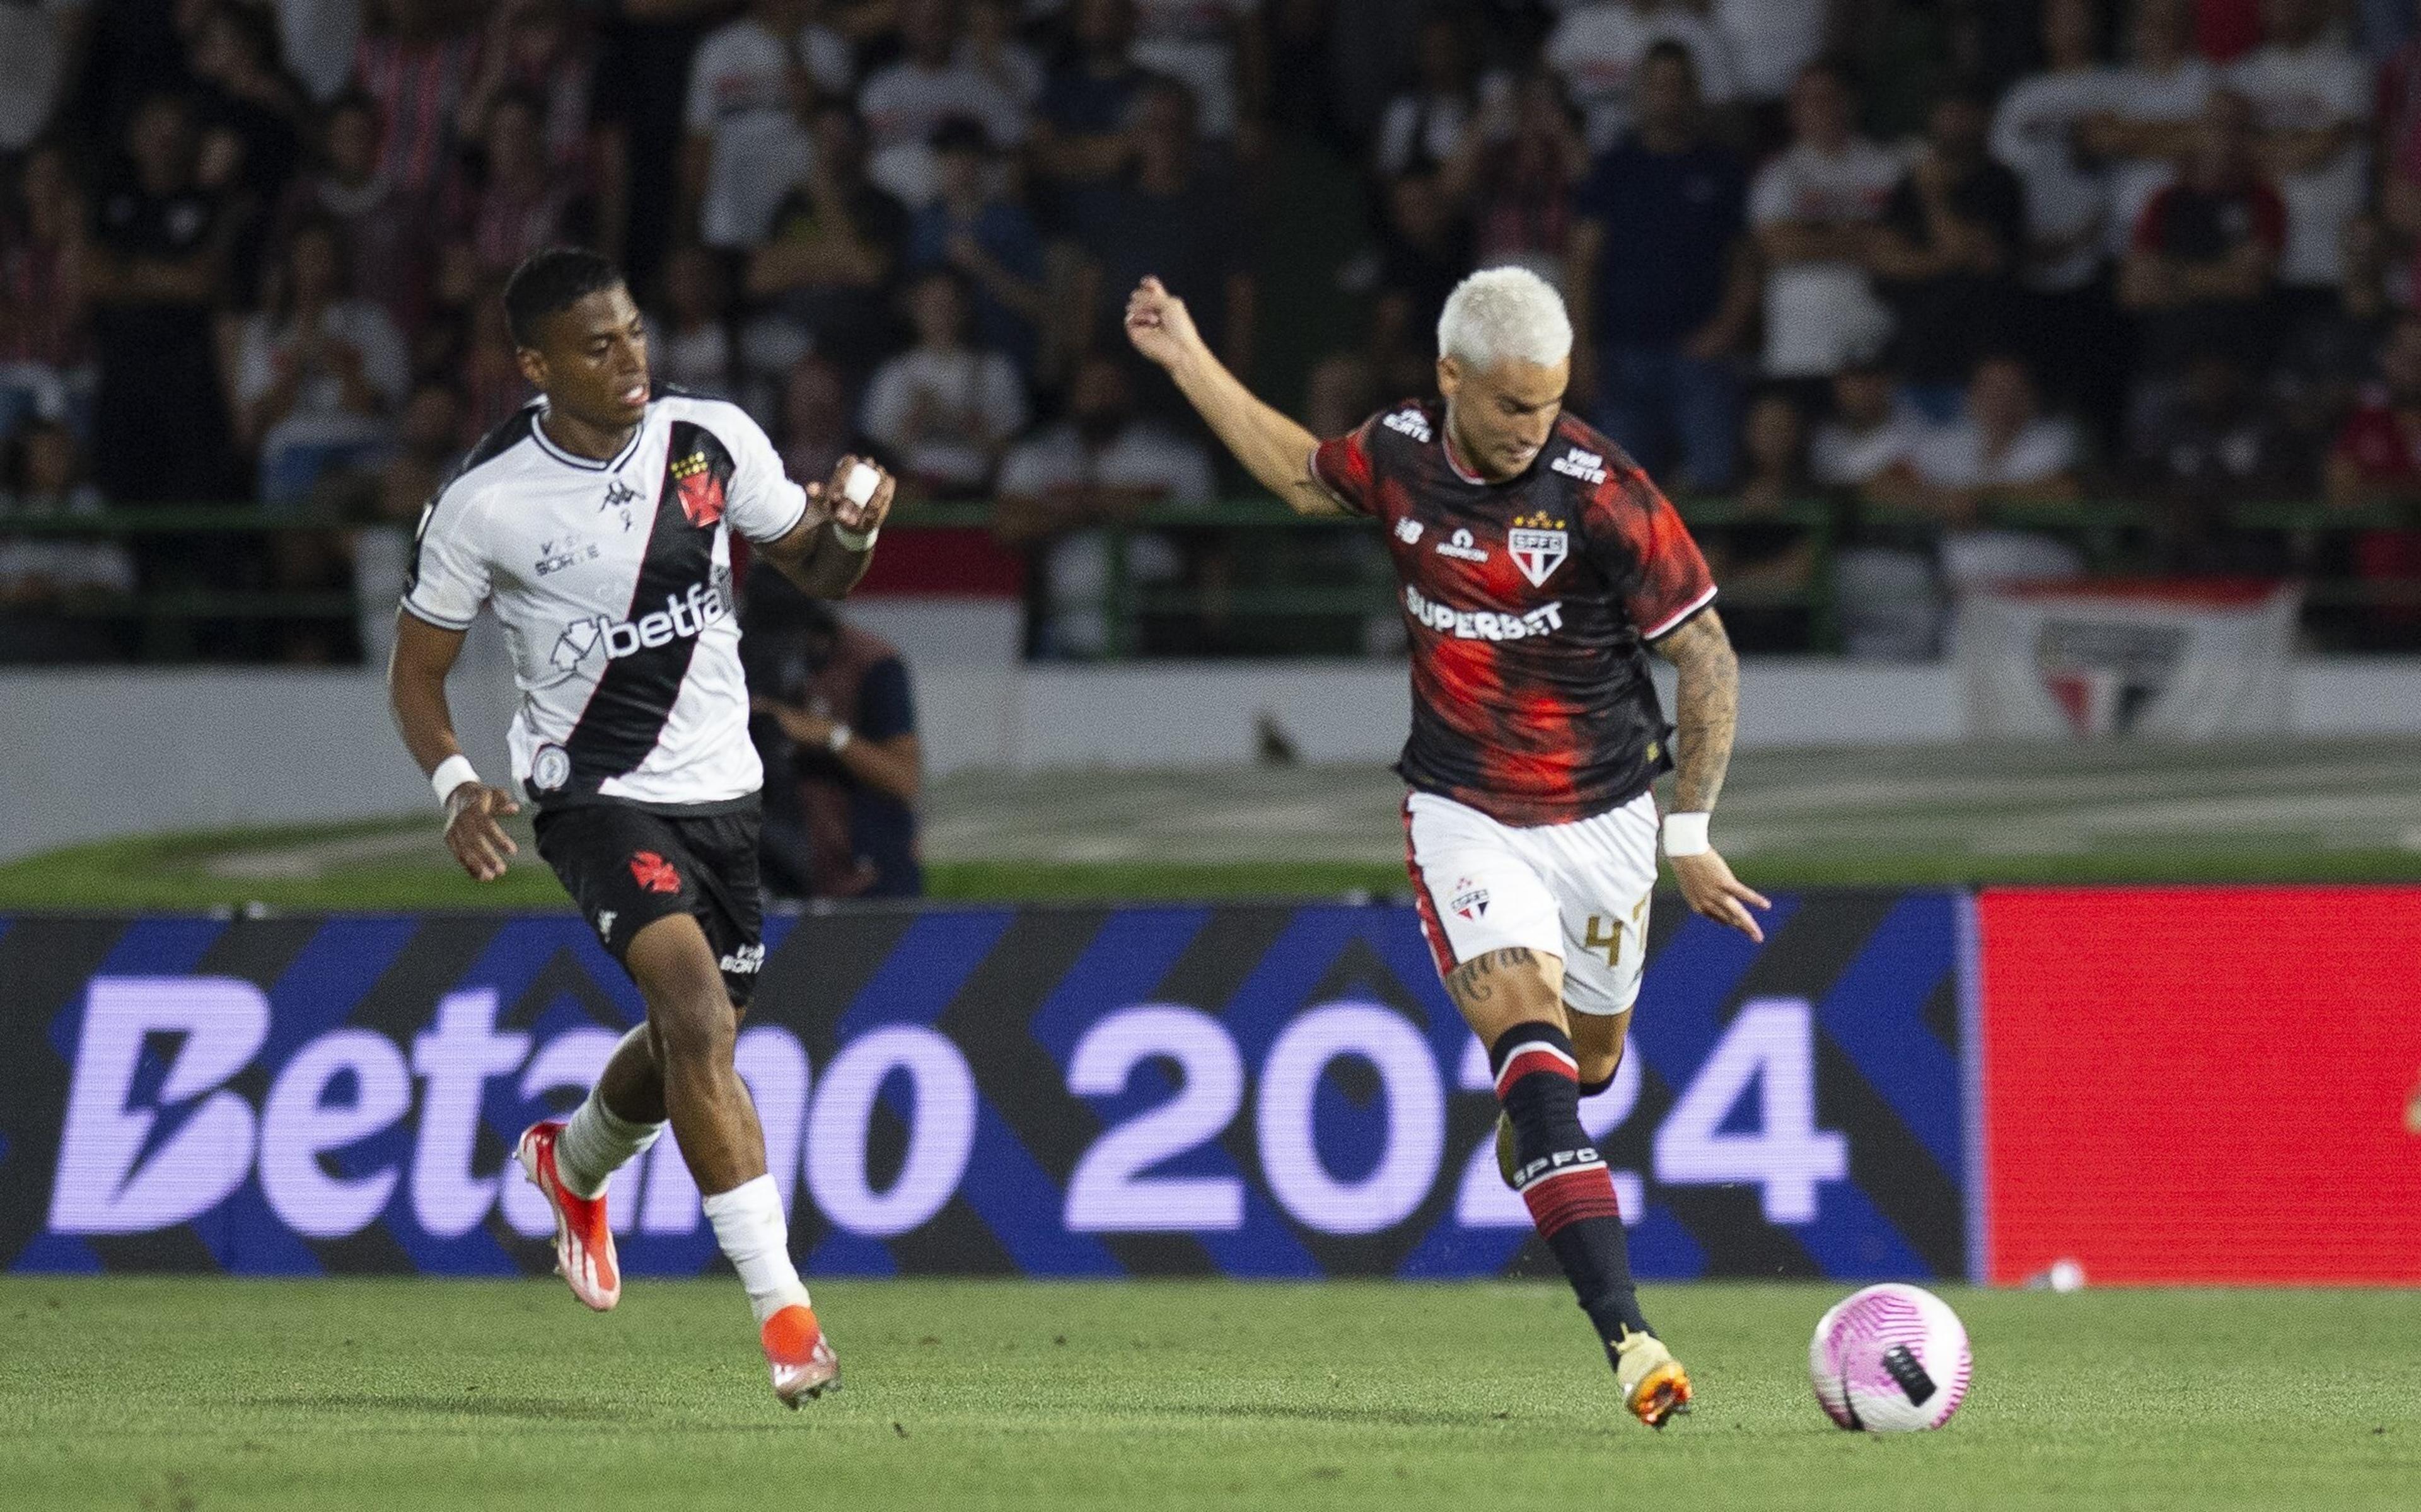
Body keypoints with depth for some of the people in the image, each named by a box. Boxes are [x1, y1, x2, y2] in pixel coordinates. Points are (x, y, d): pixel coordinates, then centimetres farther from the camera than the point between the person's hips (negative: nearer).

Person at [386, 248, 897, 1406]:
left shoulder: (712, 440, -4)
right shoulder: (485, 503, -13)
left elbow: (815, 573, 8)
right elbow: (416, 670, -3)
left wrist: (851, 529, -16)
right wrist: (455, 785, -20)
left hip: (719, 788, 5)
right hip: (596, 794, -5)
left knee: (693, 1047, 17)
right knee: (697, 1011, -24)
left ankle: (571, 1168, 53)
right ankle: (781, 1307, -24)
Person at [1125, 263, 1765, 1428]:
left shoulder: (1602, 493, -18)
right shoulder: (1399, 455, -7)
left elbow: (1709, 661, -11)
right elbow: (1303, 477, 19)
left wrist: (1690, 833, -12)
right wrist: (1189, 363, 20)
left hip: (1600, 815, 0)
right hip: (1463, 813, 0)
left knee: (1590, 1056, 16)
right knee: (1526, 1024, -21)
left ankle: (1534, 1125, 59)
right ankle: (1627, 1339, -31)